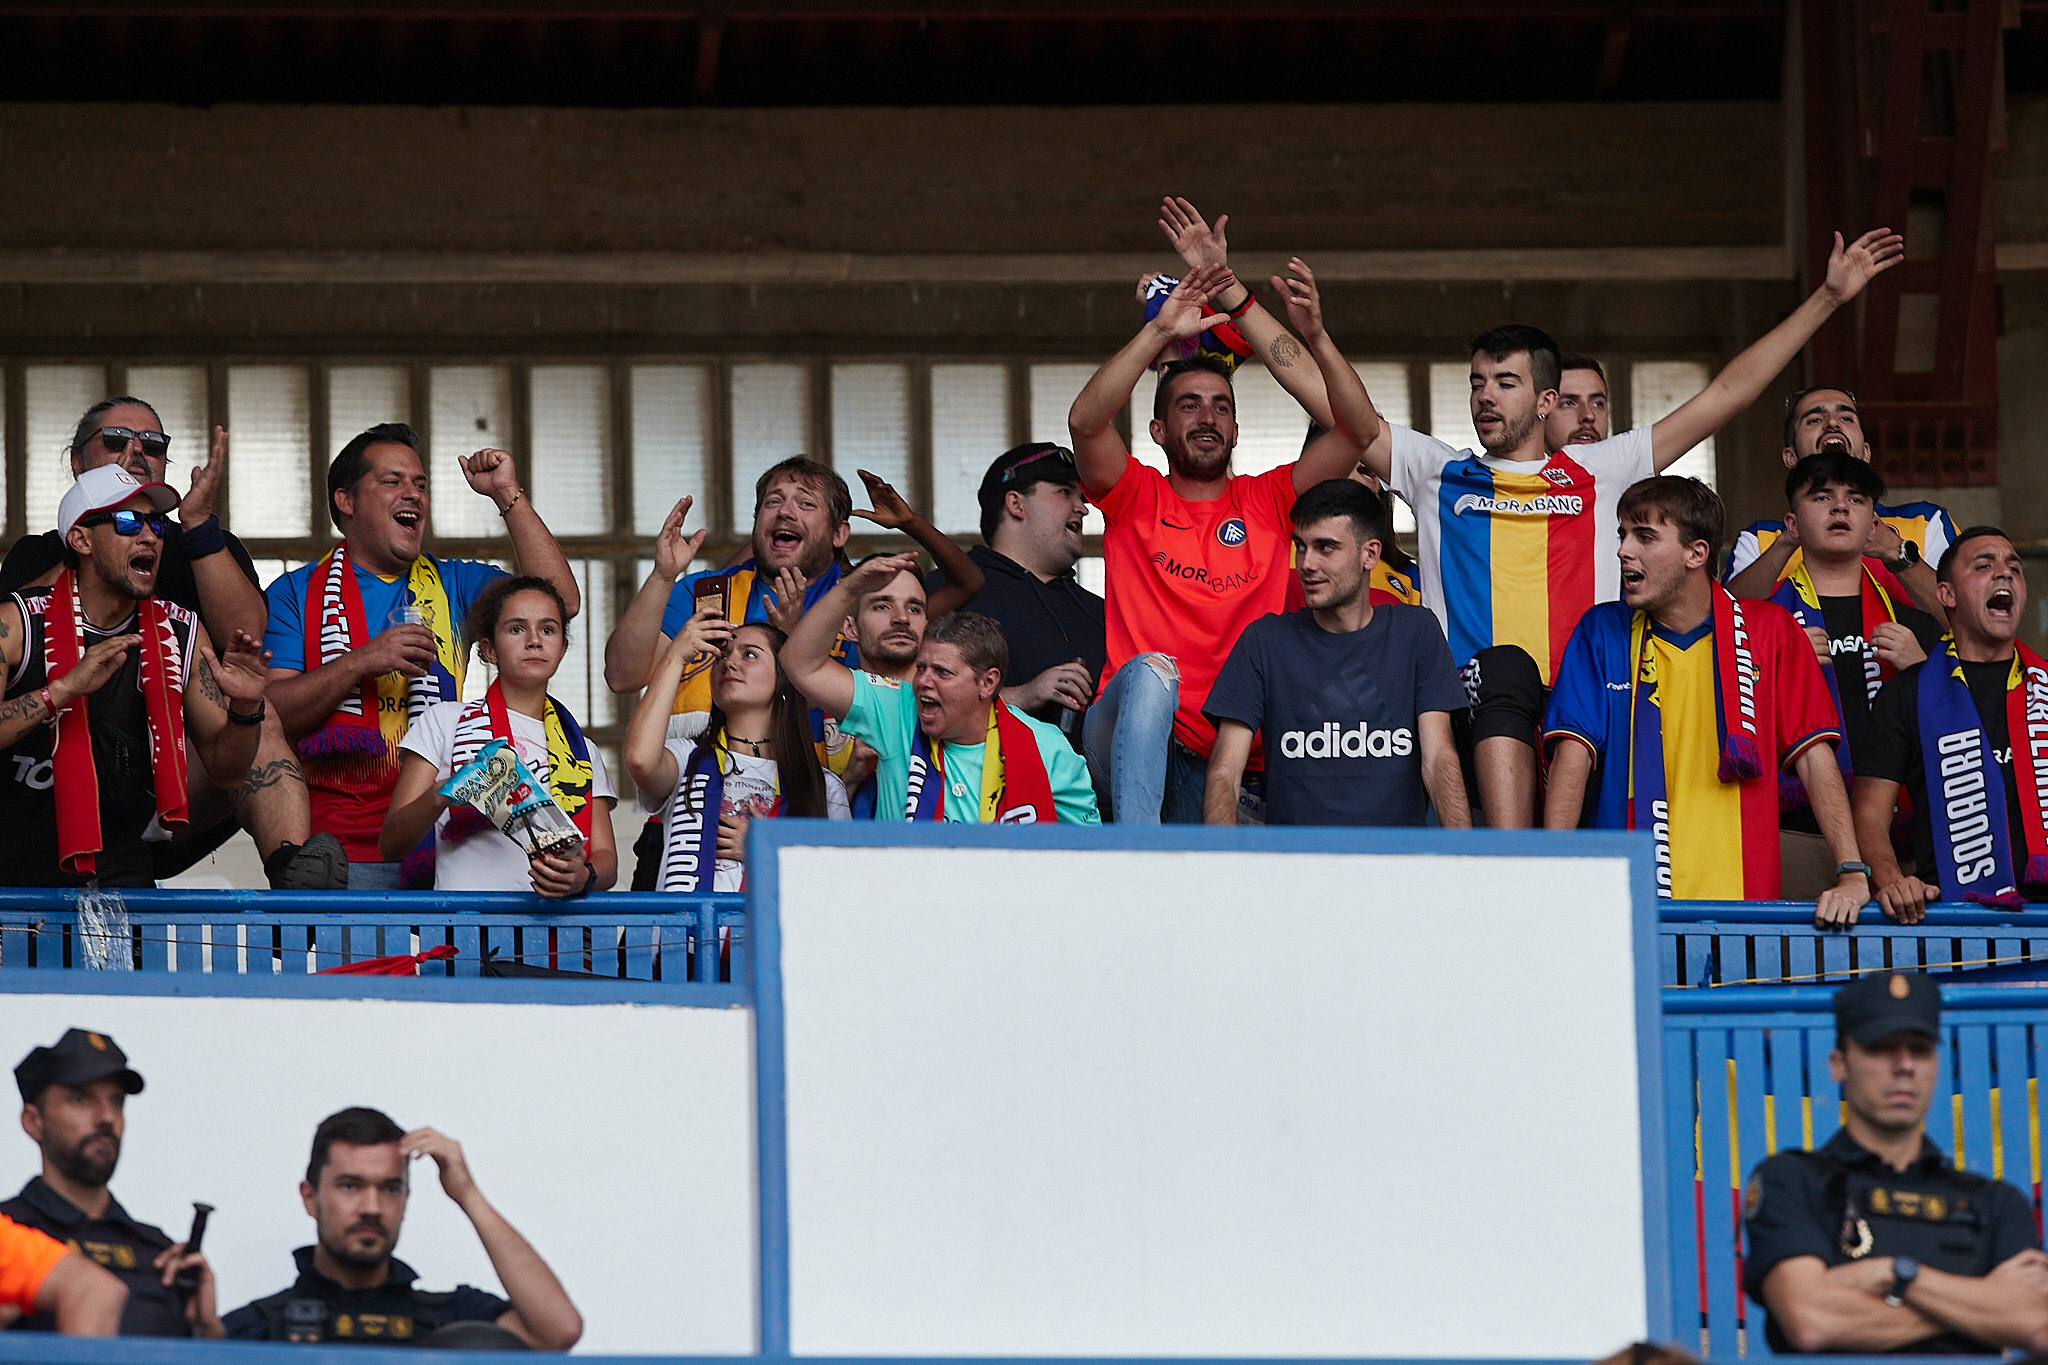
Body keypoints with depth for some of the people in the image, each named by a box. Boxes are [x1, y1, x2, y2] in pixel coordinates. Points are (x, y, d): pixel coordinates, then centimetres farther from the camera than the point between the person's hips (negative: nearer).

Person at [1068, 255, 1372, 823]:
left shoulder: (1267, 501, 15)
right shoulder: (1136, 497, 10)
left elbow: (1358, 431, 3)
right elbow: (1085, 421, -10)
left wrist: (1316, 336, -11)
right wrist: (1161, 331, -15)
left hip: (1227, 757, 2)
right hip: (1127, 737, -2)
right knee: (1151, 671, -35)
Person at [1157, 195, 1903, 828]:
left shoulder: (1599, 473, 21)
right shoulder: (1437, 473, 22)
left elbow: (1723, 397, 21)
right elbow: (1322, 394, 20)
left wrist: (1827, 298, 20)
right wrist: (1227, 290, 17)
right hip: (1478, 710, -2)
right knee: (1505, 669, -31)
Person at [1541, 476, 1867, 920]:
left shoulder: (1771, 631, 8)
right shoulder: (1600, 632, 9)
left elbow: (1815, 758, 4)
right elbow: (1572, 755, 1)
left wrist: (1852, 873, -8)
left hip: (1743, 899, 0)